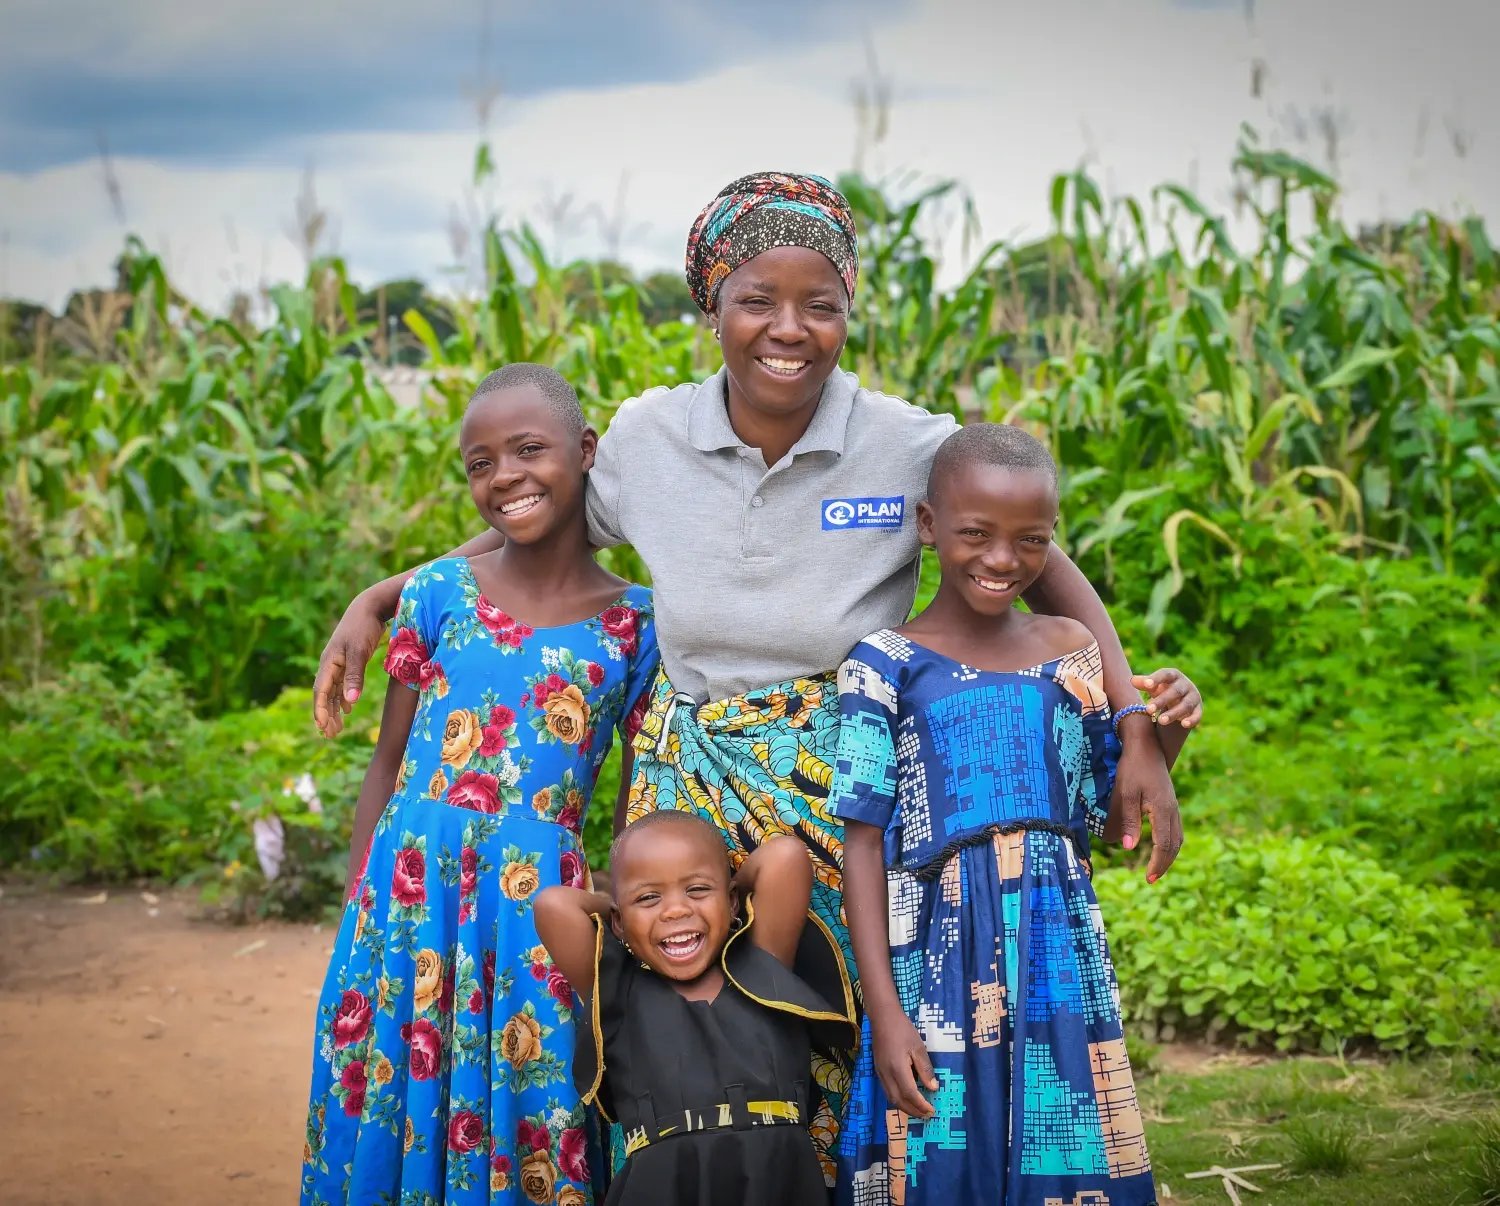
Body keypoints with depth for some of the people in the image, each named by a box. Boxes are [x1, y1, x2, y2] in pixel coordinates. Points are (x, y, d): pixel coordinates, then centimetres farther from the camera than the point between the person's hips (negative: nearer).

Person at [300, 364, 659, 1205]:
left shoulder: (635, 624, 1)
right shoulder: (439, 593, 3)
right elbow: (387, 765, 8)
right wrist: (357, 902, 5)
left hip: (538, 902, -1)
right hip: (413, 891, 1)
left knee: (524, 1120, 4)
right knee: (394, 1107, 7)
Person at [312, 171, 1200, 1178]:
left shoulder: (913, 448, -9)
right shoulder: (647, 436, -3)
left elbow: (1051, 576, -1)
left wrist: (1137, 733, -11)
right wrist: (378, 600, 6)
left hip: (846, 793, -2)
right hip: (689, 781, 2)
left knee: (843, 1050, 0)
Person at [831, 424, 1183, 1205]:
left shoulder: (1073, 653, 6)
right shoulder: (886, 663, -4)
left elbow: (1105, 824, 13)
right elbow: (864, 844, -5)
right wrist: (884, 1012, -10)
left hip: (1060, 967, 3)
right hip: (939, 970, -3)